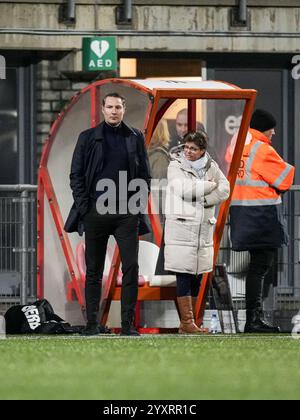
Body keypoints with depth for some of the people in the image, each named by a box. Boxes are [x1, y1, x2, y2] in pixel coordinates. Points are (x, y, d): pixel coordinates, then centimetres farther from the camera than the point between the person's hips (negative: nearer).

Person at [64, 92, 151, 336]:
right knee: (94, 270, 3)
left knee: (131, 268, -6)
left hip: (127, 213, 1)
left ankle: (128, 323, -2)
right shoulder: (88, 138, 6)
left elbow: (145, 175, 12)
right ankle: (93, 323, 8)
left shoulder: (136, 138, 10)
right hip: (96, 212, 0)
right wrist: (84, 206, -4)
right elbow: (76, 174, 5)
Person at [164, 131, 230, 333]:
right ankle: (187, 322, -7)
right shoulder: (175, 166, 0)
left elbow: (225, 190, -1)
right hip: (181, 226, -5)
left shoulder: (211, 166, 10)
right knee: (184, 276, -8)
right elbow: (184, 189, -16)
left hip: (204, 228, 5)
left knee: (197, 277, 6)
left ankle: (188, 322, 11)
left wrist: (203, 200, -13)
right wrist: (209, 185, -6)